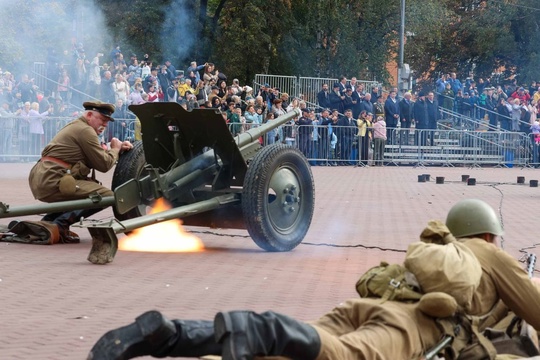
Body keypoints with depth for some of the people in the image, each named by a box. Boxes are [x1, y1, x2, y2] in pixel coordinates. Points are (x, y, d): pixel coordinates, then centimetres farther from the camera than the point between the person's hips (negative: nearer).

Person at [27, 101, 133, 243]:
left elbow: (95, 158, 27)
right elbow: (104, 165, -8)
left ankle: (48, 220, 16)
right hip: (52, 182, -10)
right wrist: (115, 149, 10)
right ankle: (60, 224, -17)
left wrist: (119, 148, 15)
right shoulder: (85, 130, -6)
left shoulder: (75, 126, 26)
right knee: (106, 195, -12)